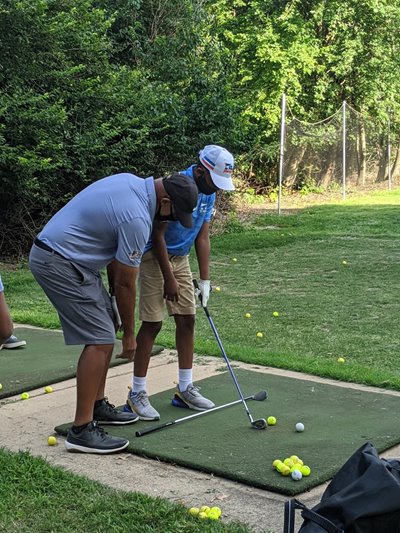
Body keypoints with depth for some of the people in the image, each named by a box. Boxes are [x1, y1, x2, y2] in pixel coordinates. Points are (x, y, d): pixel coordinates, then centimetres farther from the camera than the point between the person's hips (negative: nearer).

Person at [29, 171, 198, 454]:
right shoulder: (137, 218, -22)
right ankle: (82, 430, -11)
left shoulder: (131, 182, 6)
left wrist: (114, 284, 17)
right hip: (59, 263, -10)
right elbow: (126, 283, -12)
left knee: (106, 329, 15)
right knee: (100, 340, -12)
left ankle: (97, 406, 24)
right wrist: (129, 334, 1)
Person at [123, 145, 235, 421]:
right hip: (155, 257, -8)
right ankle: (137, 393, -1)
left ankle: (186, 388, 14)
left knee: (187, 319, 5)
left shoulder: (209, 193, 0)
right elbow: (157, 236, -22)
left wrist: (205, 279, 2)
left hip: (181, 258, 8)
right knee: (152, 323, -9)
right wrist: (169, 279, -18)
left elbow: (202, 237, 5)